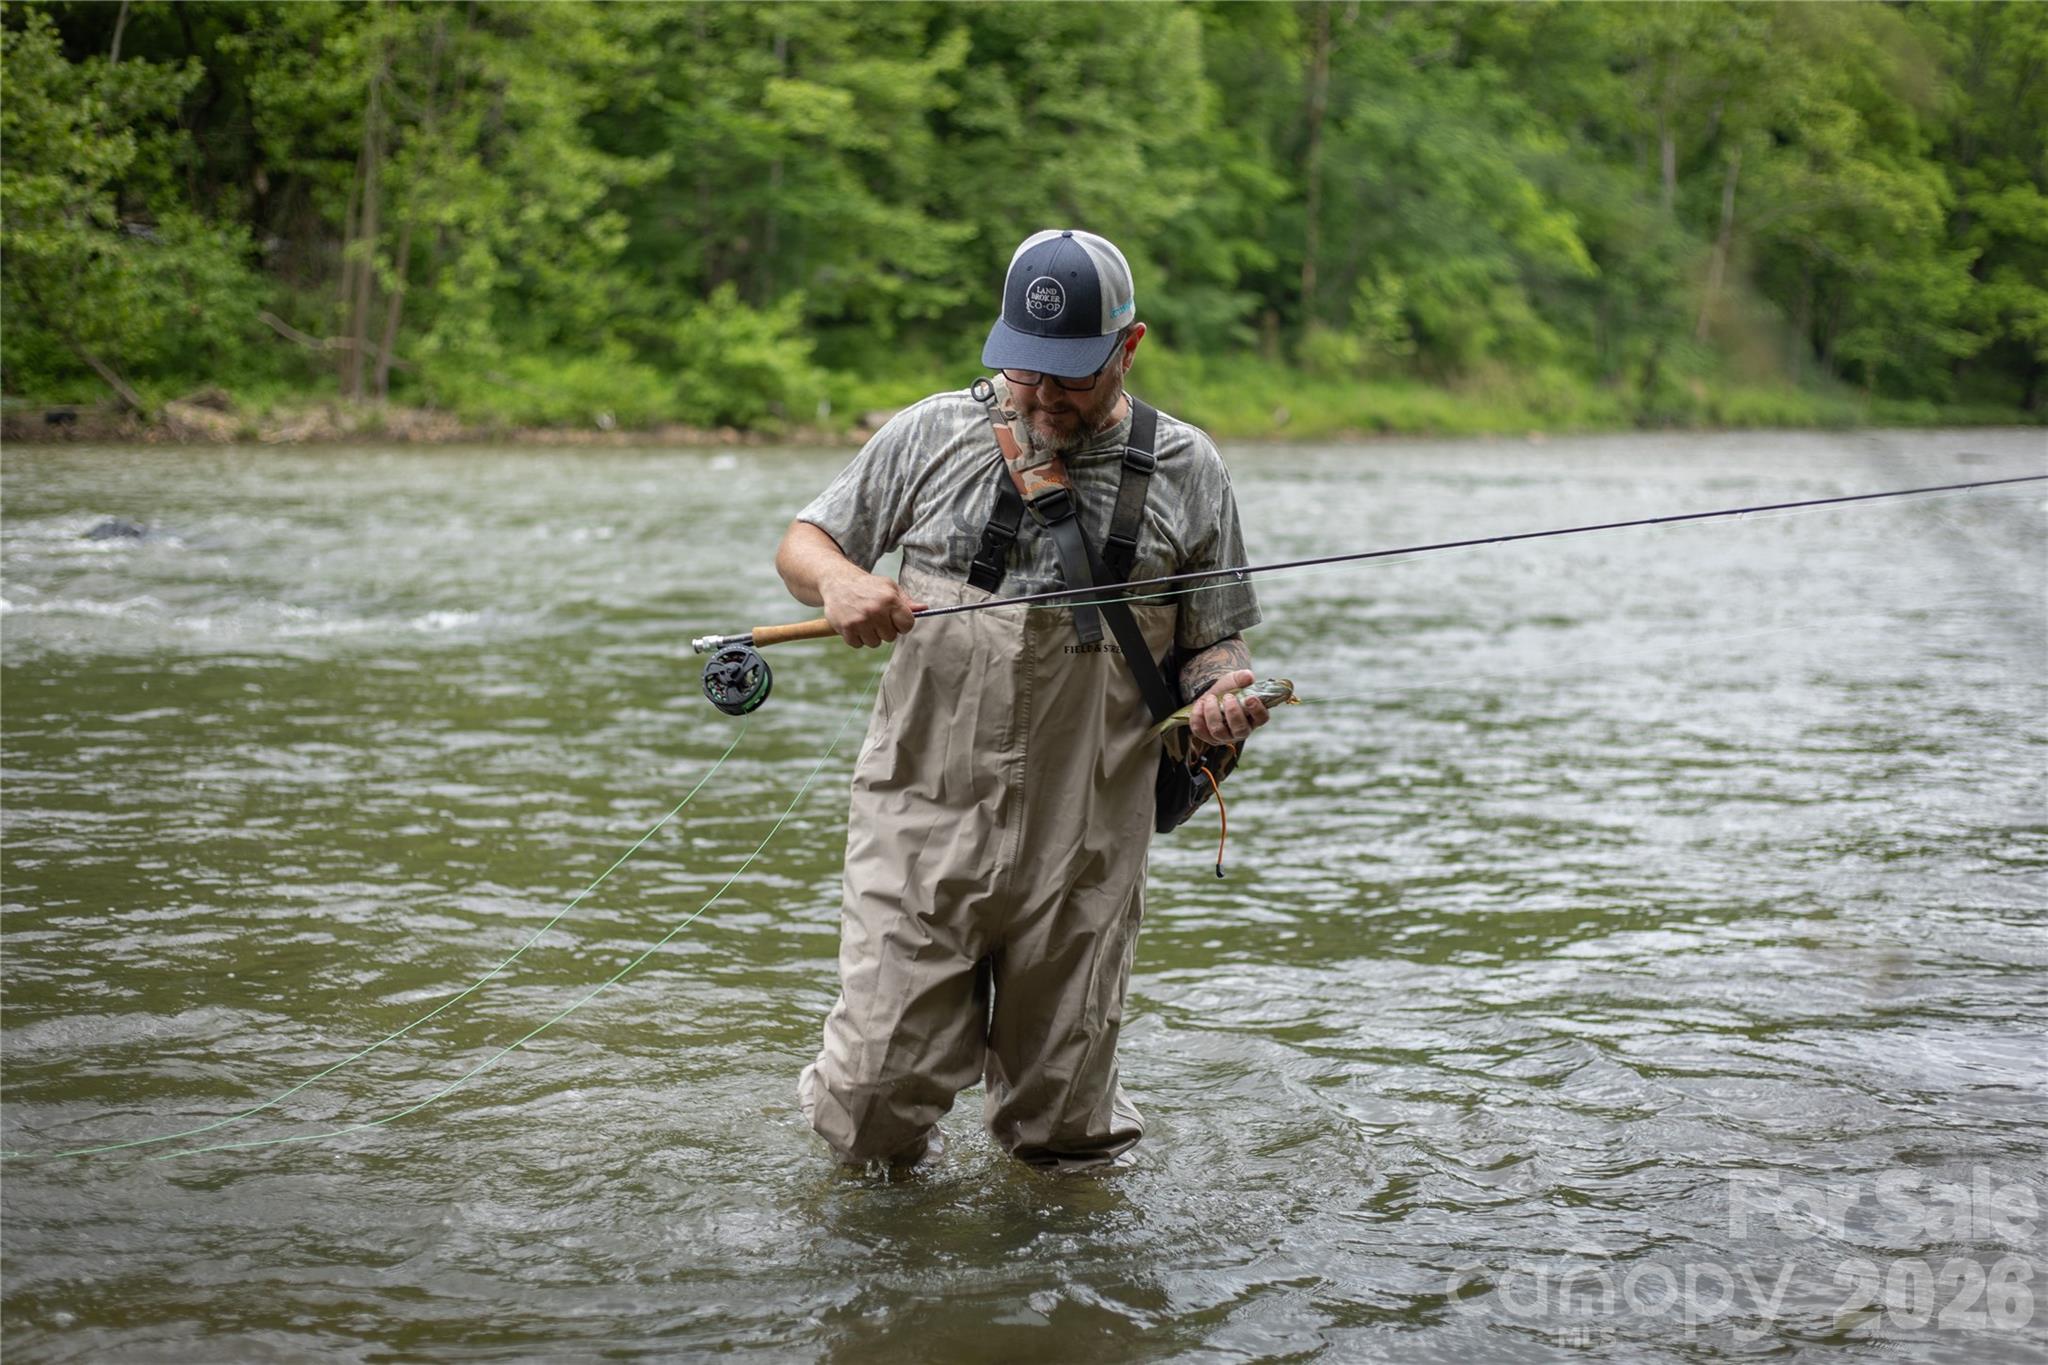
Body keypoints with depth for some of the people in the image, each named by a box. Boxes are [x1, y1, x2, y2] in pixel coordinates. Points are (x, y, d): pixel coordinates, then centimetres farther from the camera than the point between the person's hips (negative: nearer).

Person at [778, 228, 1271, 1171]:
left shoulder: (1182, 471, 3)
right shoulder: (931, 436, 3)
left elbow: (1214, 642, 10)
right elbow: (800, 542, 11)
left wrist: (1221, 690, -13)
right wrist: (838, 578, -12)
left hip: (1082, 844, 0)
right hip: (922, 818, 0)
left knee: (1067, 1144, 8)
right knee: (876, 1111, -3)